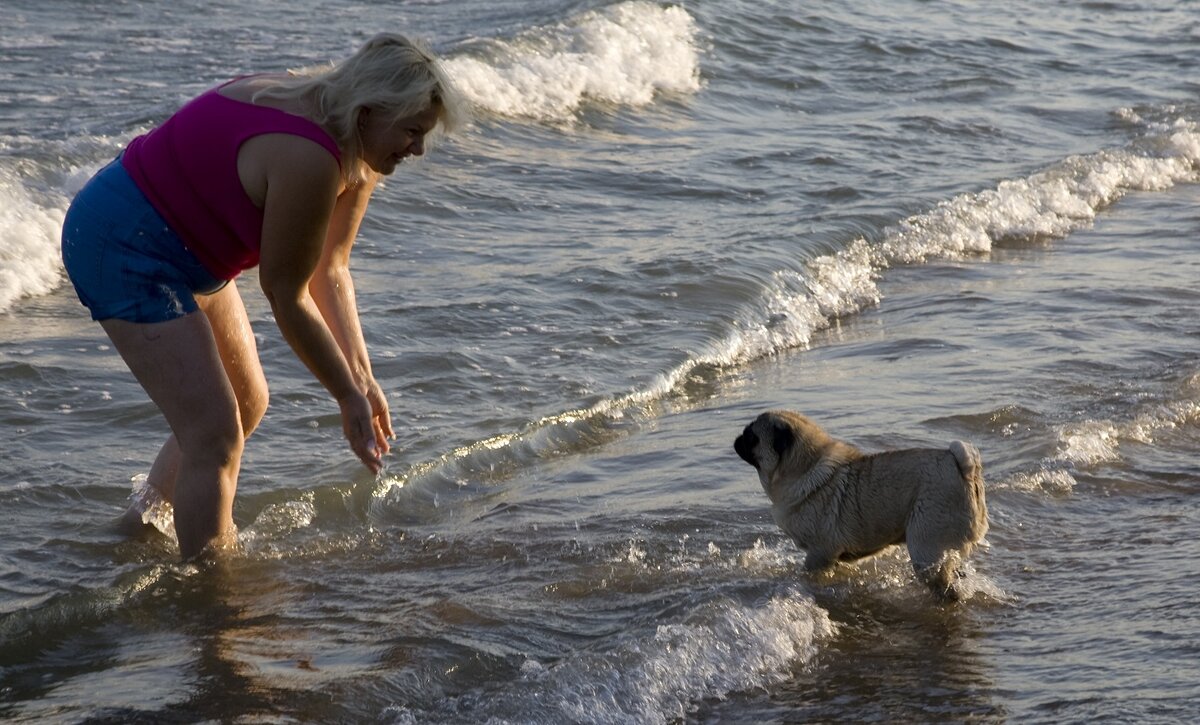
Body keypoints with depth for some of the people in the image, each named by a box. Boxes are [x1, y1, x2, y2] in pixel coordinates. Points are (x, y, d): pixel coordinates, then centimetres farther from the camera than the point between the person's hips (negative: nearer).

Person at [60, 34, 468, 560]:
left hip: (182, 249, 11)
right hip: (121, 243, -11)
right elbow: (286, 297, -22)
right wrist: (349, 397, -14)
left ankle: (145, 520, 38)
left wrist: (361, 374, -2)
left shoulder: (358, 147, -2)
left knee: (247, 403, 20)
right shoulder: (309, 159, -32)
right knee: (215, 432, -12)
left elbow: (330, 271, 5)